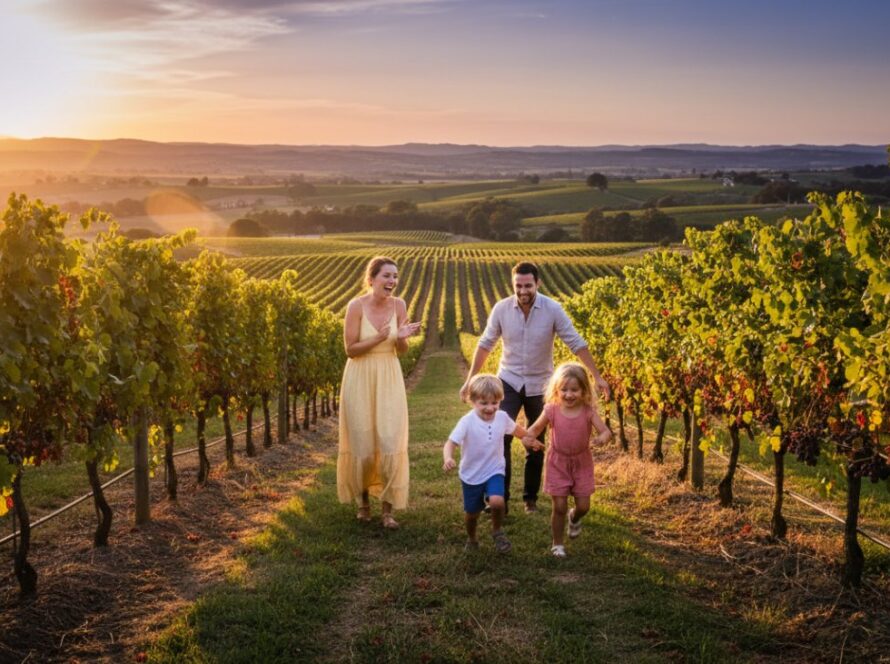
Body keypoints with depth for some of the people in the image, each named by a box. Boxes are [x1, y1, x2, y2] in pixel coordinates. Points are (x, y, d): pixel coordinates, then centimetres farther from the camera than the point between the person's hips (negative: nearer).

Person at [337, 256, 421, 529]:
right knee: (362, 442, 8)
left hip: (389, 380, 2)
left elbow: (401, 350, 4)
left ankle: (388, 510, 5)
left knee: (390, 442, -4)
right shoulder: (356, 306, -13)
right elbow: (350, 350, -11)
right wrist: (378, 338, -24)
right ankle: (363, 500, 30)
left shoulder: (399, 305, -3)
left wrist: (402, 337, -18)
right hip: (360, 379, -2)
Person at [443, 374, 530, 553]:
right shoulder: (467, 422, -21)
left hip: (494, 471, 1)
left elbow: (516, 429, 14)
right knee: (471, 512, 12)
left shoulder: (502, 417, -9)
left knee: (497, 502, -25)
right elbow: (451, 443, -29)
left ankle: (497, 531, 5)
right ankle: (471, 539, 45)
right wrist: (448, 459, -50)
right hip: (471, 475, -1)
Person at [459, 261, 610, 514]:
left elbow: (577, 344, -9)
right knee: (500, 437, -15)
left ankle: (531, 498, 25)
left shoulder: (553, 309, -15)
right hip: (509, 381, 0)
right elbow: (485, 345, 1)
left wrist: (597, 377, -11)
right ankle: (500, 497, -9)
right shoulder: (501, 309, -11)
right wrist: (470, 380, 4)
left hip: (539, 385, 0)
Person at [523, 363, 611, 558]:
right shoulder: (552, 410, -14)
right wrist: (528, 437, -26)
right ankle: (557, 544, 19)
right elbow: (536, 428, -3)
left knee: (583, 505, 3)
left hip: (581, 463, 1)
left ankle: (574, 518, 41)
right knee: (559, 506, -1)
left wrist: (603, 437, -45)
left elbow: (605, 431, -21)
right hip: (558, 463, -1)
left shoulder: (588, 411, -15)